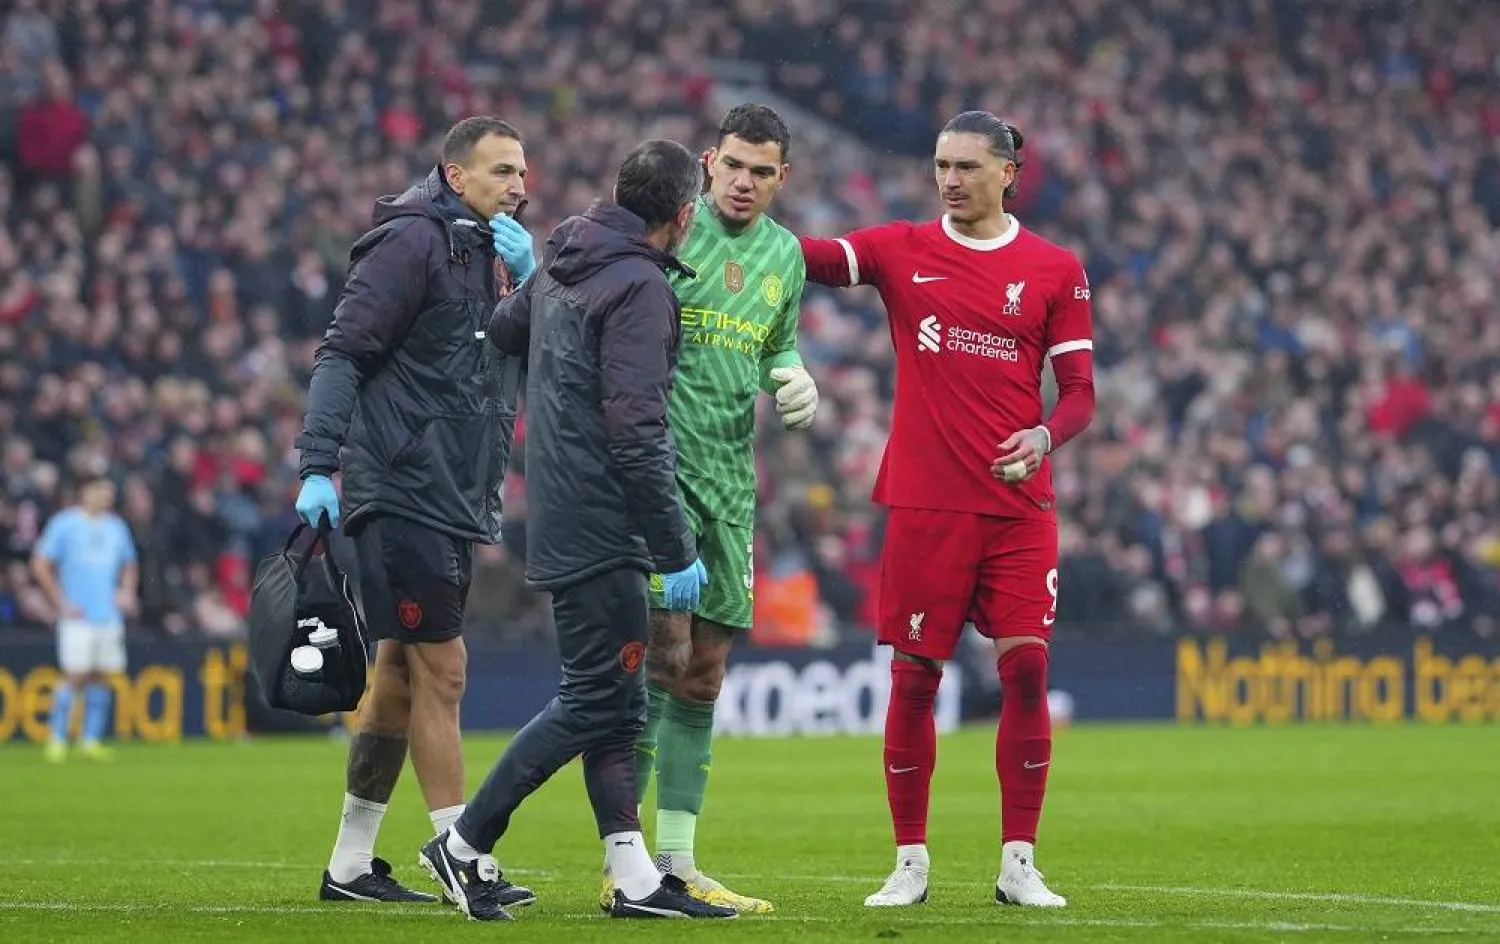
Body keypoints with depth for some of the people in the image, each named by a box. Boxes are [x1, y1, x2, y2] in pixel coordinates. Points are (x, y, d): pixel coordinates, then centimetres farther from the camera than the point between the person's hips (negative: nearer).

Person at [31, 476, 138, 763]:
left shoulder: (116, 527, 12)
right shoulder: (64, 524, -3)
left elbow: (129, 566, 24)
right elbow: (40, 564, -3)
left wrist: (126, 593, 5)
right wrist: (61, 603, -8)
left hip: (109, 617, 5)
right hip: (77, 617, -5)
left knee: (102, 677, 3)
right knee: (75, 676, -10)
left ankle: (91, 740, 10)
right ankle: (57, 739, -1)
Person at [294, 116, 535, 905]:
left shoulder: (491, 254, 16)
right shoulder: (416, 241, -10)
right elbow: (343, 352, -15)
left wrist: (530, 280, -4)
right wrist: (319, 468, -22)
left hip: (455, 504, 9)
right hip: (403, 495, -9)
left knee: (400, 675, 11)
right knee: (440, 671, -9)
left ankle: (350, 864, 17)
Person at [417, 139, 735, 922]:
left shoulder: (562, 266, 10)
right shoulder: (639, 287, -16)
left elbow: (501, 334, 26)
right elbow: (636, 431, -21)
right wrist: (675, 553, -18)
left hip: (561, 520, 10)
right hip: (600, 527, -10)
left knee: (616, 705, 11)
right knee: (595, 701, -4)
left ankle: (635, 878, 12)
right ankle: (466, 845, 0)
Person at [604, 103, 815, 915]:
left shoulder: (784, 253, 13)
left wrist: (795, 383, 6)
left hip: (730, 481, 7)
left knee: (704, 672, 8)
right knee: (656, 648, -15)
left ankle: (676, 863, 14)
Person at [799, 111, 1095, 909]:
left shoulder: (1055, 270, 5)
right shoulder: (901, 251, 6)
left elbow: (1079, 391, 3)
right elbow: (804, 258, -4)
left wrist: (1044, 437, -17)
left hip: (1018, 506, 0)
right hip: (924, 505, 0)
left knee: (1026, 670, -7)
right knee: (913, 679, 0)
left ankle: (1018, 864, 1)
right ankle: (910, 863, 10)